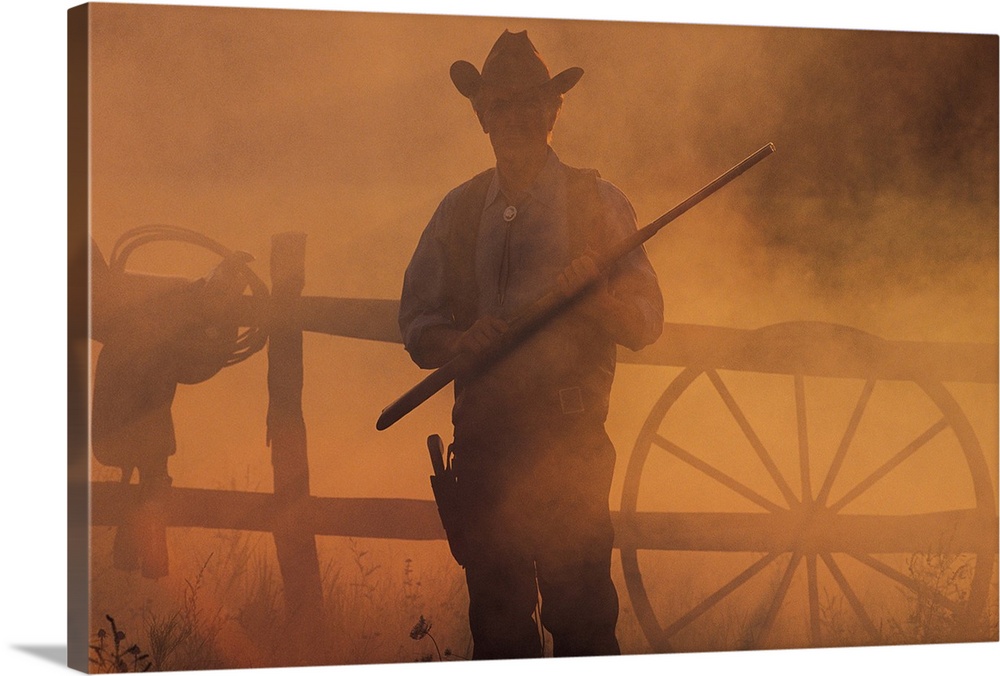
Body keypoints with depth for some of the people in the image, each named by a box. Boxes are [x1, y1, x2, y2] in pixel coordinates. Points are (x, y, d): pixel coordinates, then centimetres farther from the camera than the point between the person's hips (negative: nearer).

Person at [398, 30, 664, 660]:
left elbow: (646, 325, 0)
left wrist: (593, 290, -19)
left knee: (581, 618, -5)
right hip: (481, 437, 3)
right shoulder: (458, 210, 12)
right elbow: (417, 326, 9)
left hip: (569, 440, -3)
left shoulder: (599, 202, 4)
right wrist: (462, 339, -12)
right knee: (495, 620, 8)